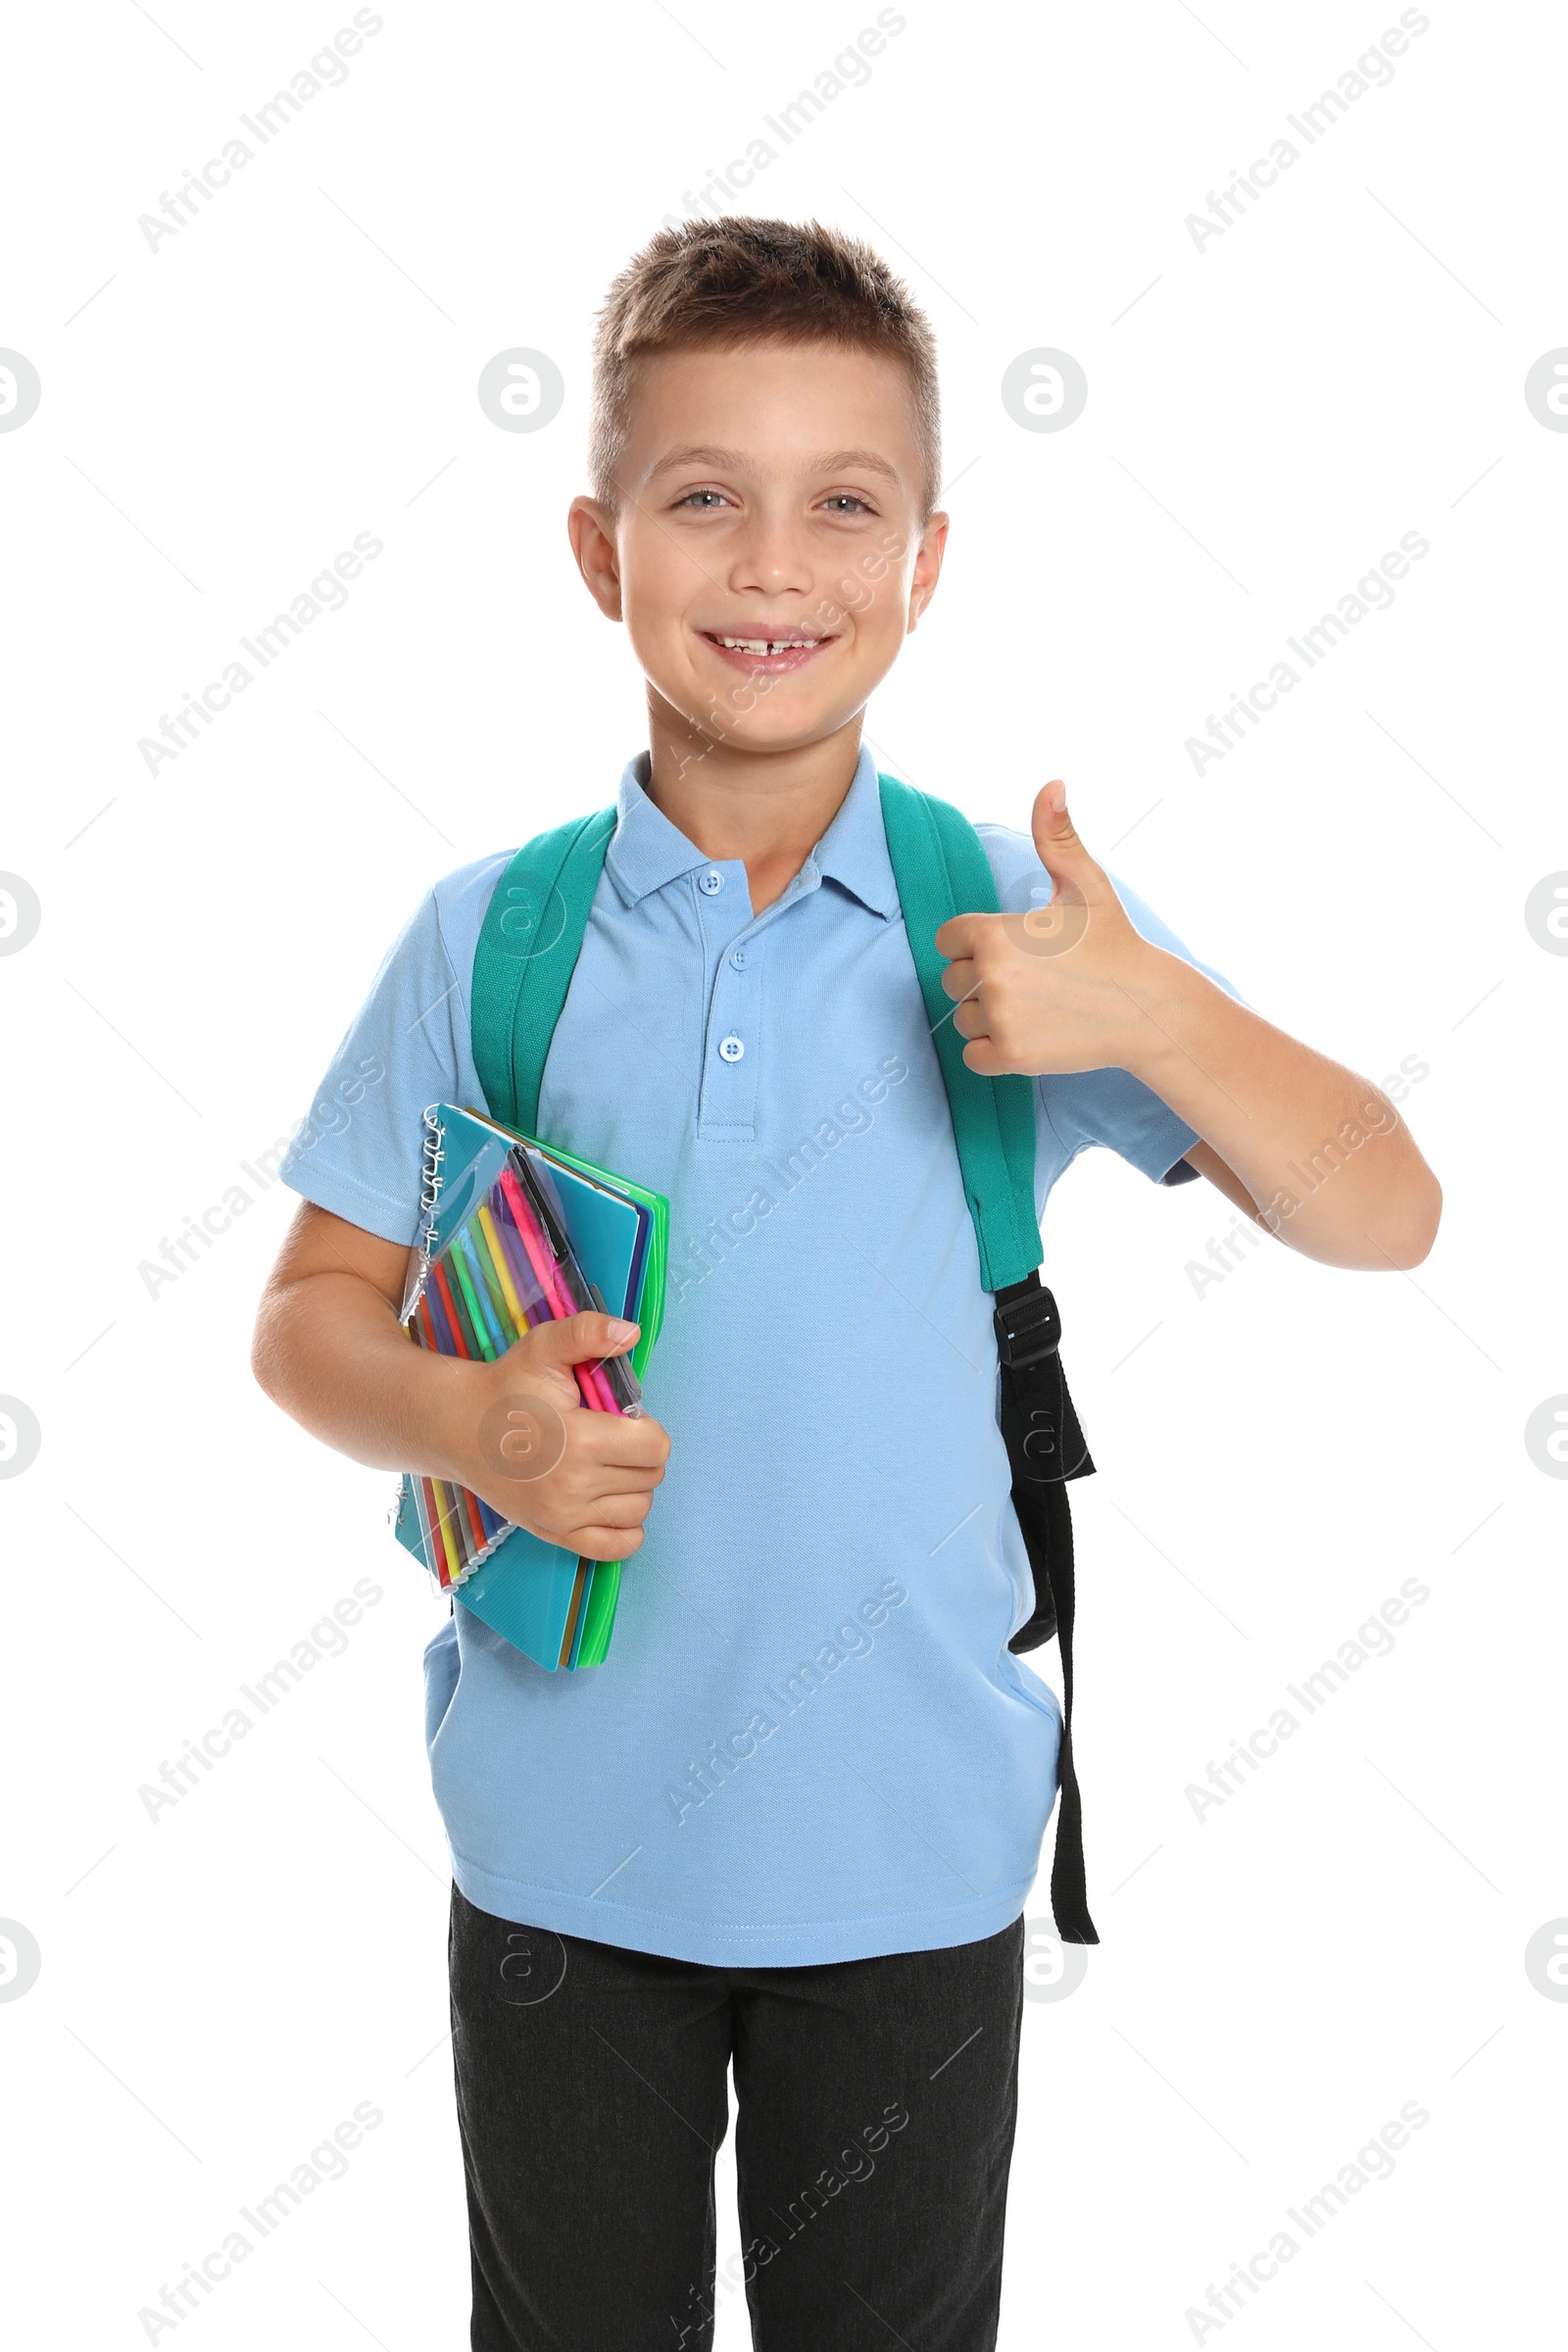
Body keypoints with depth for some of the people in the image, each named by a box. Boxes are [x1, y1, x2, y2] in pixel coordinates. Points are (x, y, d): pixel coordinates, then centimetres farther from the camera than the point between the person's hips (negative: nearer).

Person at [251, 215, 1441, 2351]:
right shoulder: (490, 936, -6)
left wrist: (1155, 1018, -23)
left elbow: (1384, 1219, -7)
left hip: (912, 1846, 0)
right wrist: (461, 1423, -20)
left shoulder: (1016, 920, -7)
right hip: (562, 1837, 1)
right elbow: (315, 1310, 1)